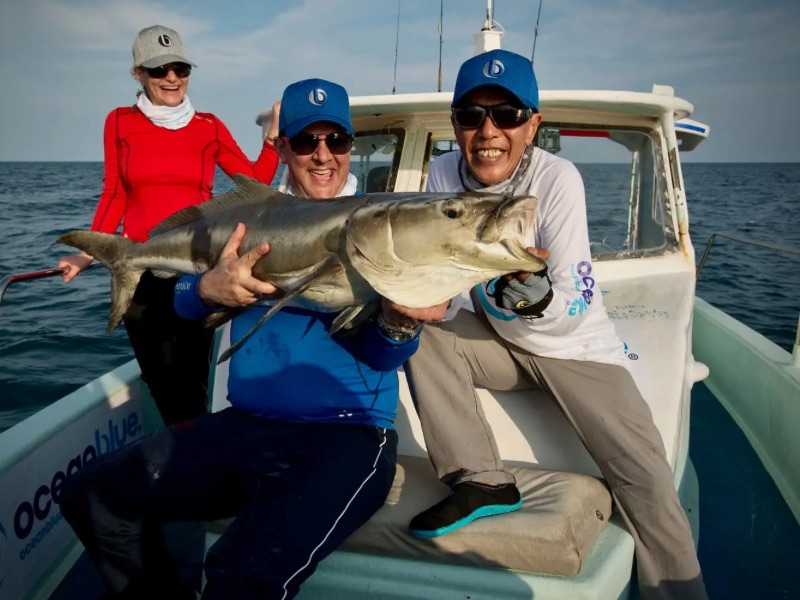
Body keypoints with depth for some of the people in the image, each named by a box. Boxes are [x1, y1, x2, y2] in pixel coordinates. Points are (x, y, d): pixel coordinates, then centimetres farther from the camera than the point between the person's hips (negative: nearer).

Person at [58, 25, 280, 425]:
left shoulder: (209, 128, 4)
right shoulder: (120, 123, 5)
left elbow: (256, 182, 5)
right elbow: (114, 196, 7)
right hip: (140, 267, 1)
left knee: (192, 374, 0)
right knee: (156, 374, 8)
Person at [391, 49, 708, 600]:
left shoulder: (557, 178, -23)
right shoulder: (444, 174, -11)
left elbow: (576, 308, -24)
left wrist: (537, 296, -46)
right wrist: (434, 303, -27)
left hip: (576, 346, -3)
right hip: (498, 340, 4)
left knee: (646, 479, -16)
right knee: (419, 331, -20)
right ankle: (481, 482, -9)